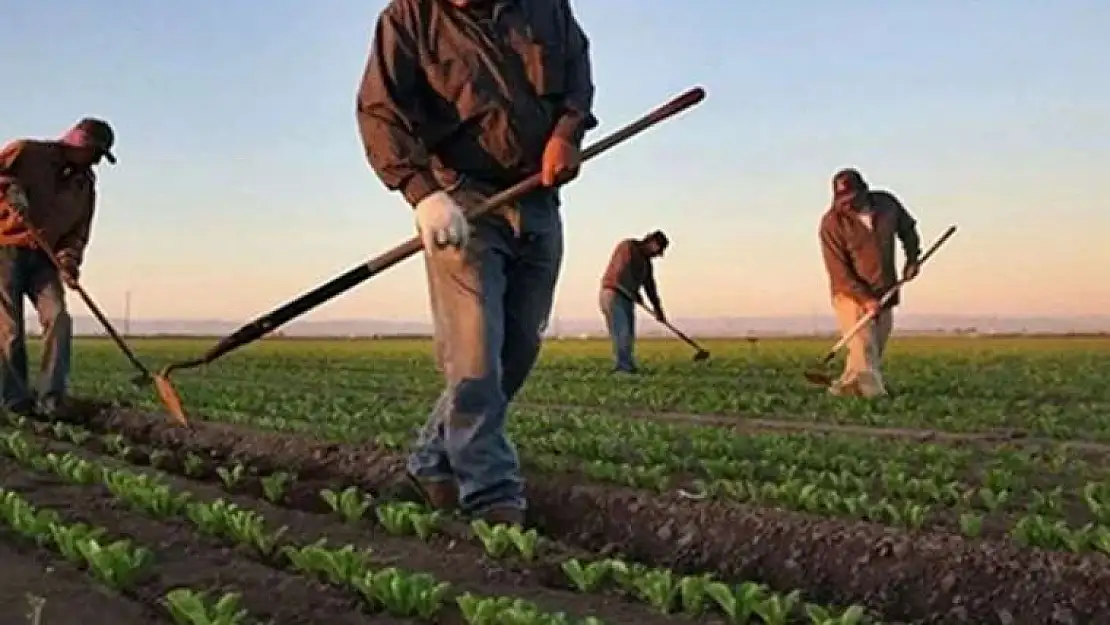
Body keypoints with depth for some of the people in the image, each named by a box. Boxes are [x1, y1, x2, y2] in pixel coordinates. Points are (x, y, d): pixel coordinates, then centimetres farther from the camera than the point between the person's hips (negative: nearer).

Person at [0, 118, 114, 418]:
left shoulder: (85, 184, 12)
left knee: (58, 319, -14)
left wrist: (69, 258, -8)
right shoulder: (26, 153, -3)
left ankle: (51, 401, -11)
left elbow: (79, 231, 10)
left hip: (44, 258, 5)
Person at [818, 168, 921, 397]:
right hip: (852, 295, -5)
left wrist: (912, 258, 5)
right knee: (864, 352, -15)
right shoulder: (832, 223, -17)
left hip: (884, 294, 5)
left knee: (876, 351, 10)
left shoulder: (887, 203, -4)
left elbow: (907, 228, 19)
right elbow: (839, 271, -18)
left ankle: (842, 389, 22)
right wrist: (865, 299, -24)